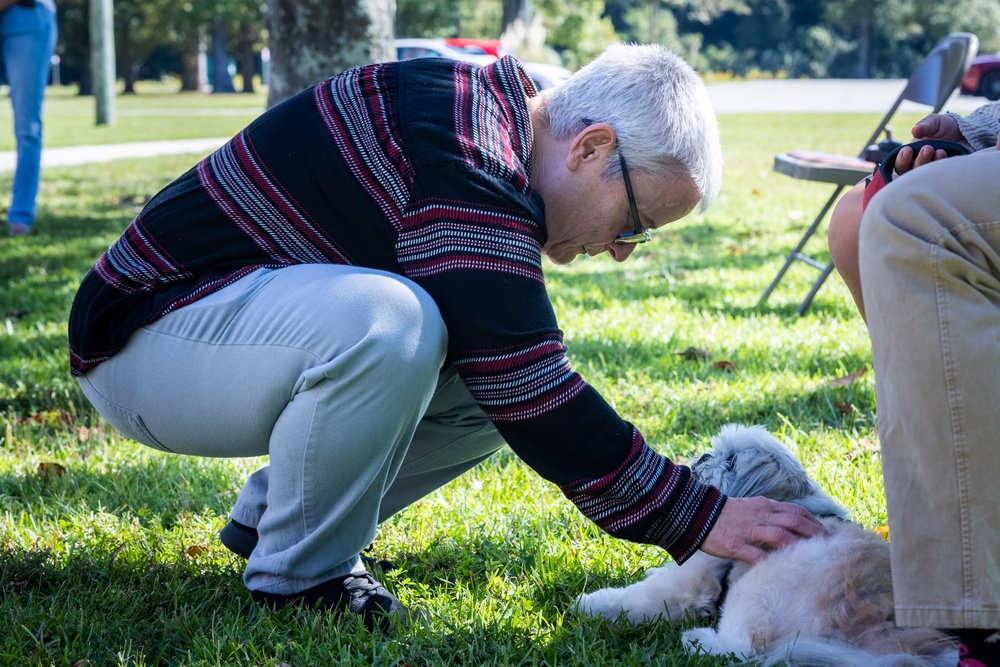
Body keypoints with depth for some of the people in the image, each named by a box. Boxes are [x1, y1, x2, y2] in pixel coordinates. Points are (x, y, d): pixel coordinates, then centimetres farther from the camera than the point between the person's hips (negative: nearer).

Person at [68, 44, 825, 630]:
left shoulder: (492, 114, 5)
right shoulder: (463, 168, -27)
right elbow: (535, 398, -27)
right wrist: (696, 517, -21)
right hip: (147, 338, -10)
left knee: (496, 369, 0)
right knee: (381, 323, -36)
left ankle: (273, 512, 13)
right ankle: (299, 573, -13)